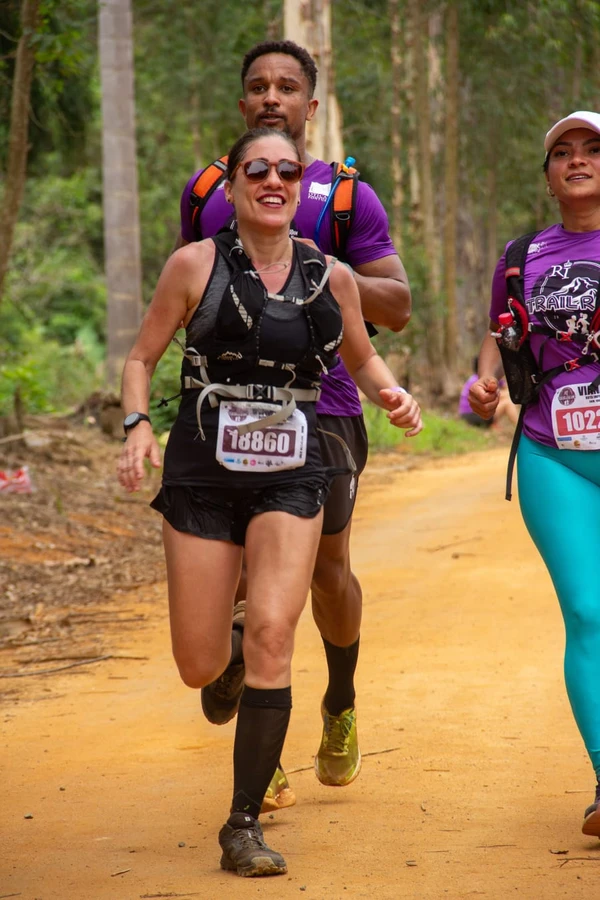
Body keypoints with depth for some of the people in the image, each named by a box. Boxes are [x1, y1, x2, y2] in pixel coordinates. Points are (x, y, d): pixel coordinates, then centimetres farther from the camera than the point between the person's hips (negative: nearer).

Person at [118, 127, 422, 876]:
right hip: (202, 477, -1)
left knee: (271, 635, -18)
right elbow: (141, 357, 4)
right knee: (199, 668, 1)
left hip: (291, 482, 1)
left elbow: (361, 359, 19)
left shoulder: (331, 278, 4)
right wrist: (137, 423, -14)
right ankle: (228, 654, 43)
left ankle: (244, 826, -7)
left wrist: (392, 394, -2)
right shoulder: (196, 265, -3)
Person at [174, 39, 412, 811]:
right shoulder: (205, 193, 11)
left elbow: (396, 307, -1)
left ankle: (341, 705, 35)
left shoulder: (347, 197, 3)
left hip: (319, 408, -1)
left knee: (326, 571, 6)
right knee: (238, 579, -8)